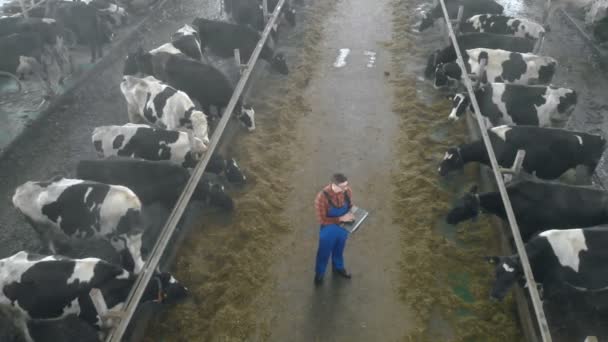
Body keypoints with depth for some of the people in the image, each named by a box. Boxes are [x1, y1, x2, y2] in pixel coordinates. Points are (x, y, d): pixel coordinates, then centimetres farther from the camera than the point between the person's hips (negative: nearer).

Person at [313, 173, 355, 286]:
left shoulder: (347, 191, -19)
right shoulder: (322, 197, -35)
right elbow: (322, 220, -27)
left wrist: (350, 215, -18)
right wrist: (341, 218, -31)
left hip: (343, 229, 4)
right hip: (329, 231, -4)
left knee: (339, 250, 31)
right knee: (324, 253, 21)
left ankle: (338, 268, 59)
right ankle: (319, 274, 48)